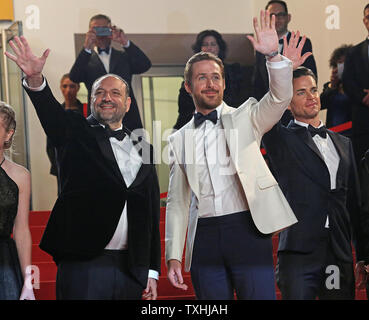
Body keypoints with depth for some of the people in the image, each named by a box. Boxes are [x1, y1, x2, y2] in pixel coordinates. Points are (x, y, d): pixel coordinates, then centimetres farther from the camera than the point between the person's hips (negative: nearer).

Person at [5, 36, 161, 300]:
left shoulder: (143, 148, 15)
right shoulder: (78, 134, 6)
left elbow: (153, 214, 14)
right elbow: (51, 111, -15)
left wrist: (152, 271, 10)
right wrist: (35, 79, -36)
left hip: (132, 269, 4)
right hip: (83, 266, -3)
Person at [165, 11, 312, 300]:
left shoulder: (245, 118, 11)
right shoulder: (180, 139, 15)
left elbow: (280, 97, -9)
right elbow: (177, 201, 13)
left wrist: (274, 56, -26)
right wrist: (174, 256, 5)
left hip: (247, 231, -2)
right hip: (205, 239, 2)